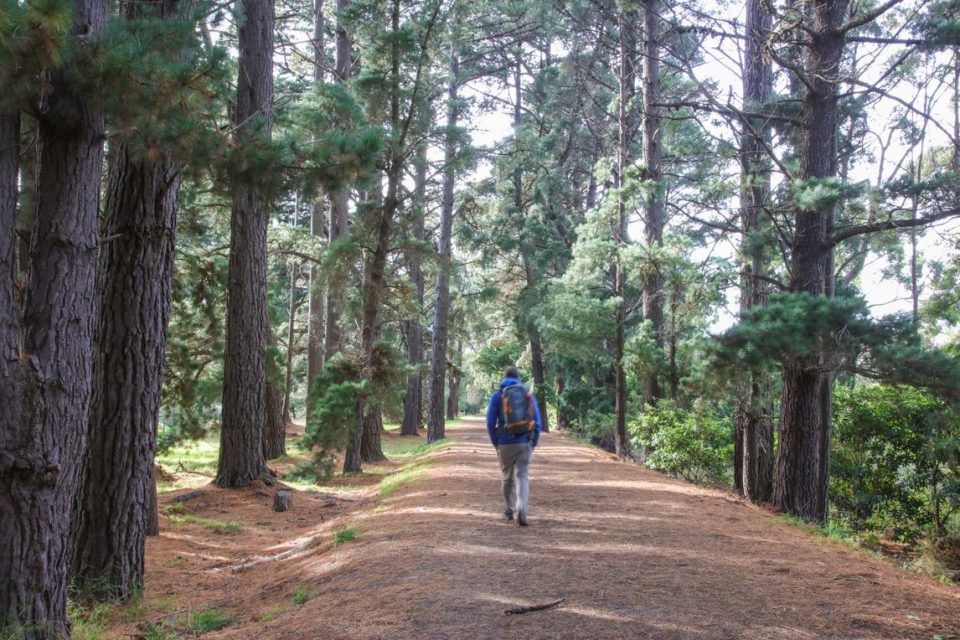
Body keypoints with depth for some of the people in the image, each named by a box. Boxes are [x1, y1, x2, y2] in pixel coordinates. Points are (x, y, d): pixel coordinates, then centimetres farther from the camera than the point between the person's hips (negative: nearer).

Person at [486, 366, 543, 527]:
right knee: (522, 477, 0)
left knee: (508, 478, 15)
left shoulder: (497, 395, 1)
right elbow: (538, 423, 2)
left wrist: (495, 444, 8)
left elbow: (490, 423, -3)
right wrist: (533, 444, 11)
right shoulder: (528, 395, 6)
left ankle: (510, 510, 29)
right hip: (525, 443, 0)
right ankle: (521, 510, -21)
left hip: (505, 444, 0)